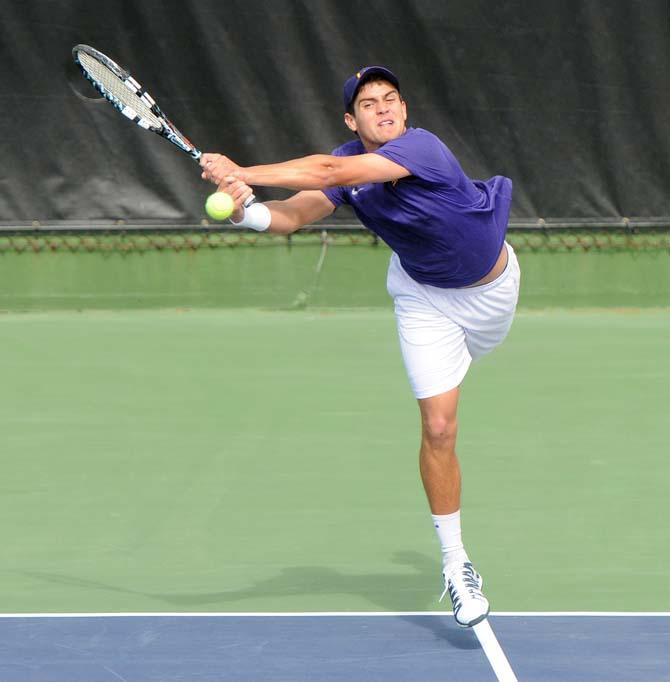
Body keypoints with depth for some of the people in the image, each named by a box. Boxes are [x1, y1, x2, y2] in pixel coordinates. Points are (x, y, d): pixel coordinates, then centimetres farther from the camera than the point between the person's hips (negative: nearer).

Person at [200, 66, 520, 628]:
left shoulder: (421, 149, -35)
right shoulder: (349, 164, -18)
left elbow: (330, 172, -46)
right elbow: (291, 216, -26)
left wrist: (244, 174, -49)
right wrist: (245, 210, -49)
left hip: (491, 284, -2)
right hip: (425, 297, 2)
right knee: (438, 428, -8)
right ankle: (455, 565, 0)